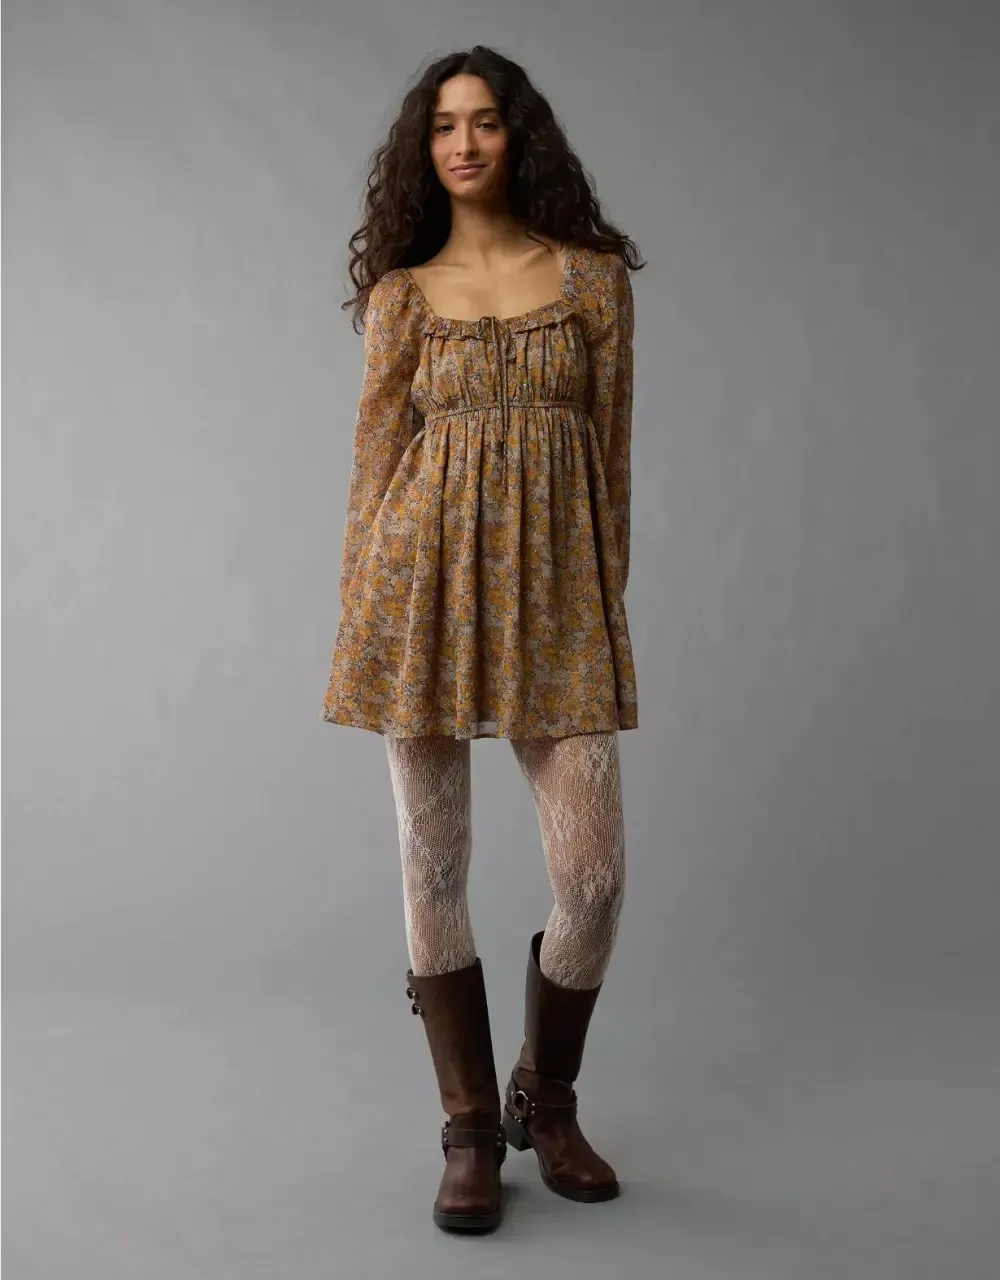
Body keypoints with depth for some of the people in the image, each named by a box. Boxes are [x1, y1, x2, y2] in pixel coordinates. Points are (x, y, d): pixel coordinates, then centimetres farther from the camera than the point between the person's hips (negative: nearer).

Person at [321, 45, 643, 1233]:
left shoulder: (594, 275, 9)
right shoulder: (400, 294, 10)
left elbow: (612, 450, 9)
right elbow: (375, 454, 8)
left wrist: (608, 598, 6)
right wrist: (358, 618, 2)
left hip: (555, 587, 0)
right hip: (428, 579, 0)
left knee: (594, 873, -4)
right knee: (434, 865, 2)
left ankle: (545, 1101, 24)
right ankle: (470, 1130, 20)